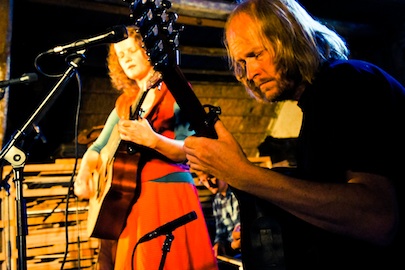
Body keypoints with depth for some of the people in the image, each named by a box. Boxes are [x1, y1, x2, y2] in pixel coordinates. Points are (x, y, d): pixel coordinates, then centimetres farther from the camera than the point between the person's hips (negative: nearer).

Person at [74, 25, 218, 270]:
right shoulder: (124, 102, 16)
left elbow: (188, 150, -11)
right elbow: (98, 147, 15)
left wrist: (152, 140, -27)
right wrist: (84, 174, -4)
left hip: (169, 192, -6)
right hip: (127, 196, 6)